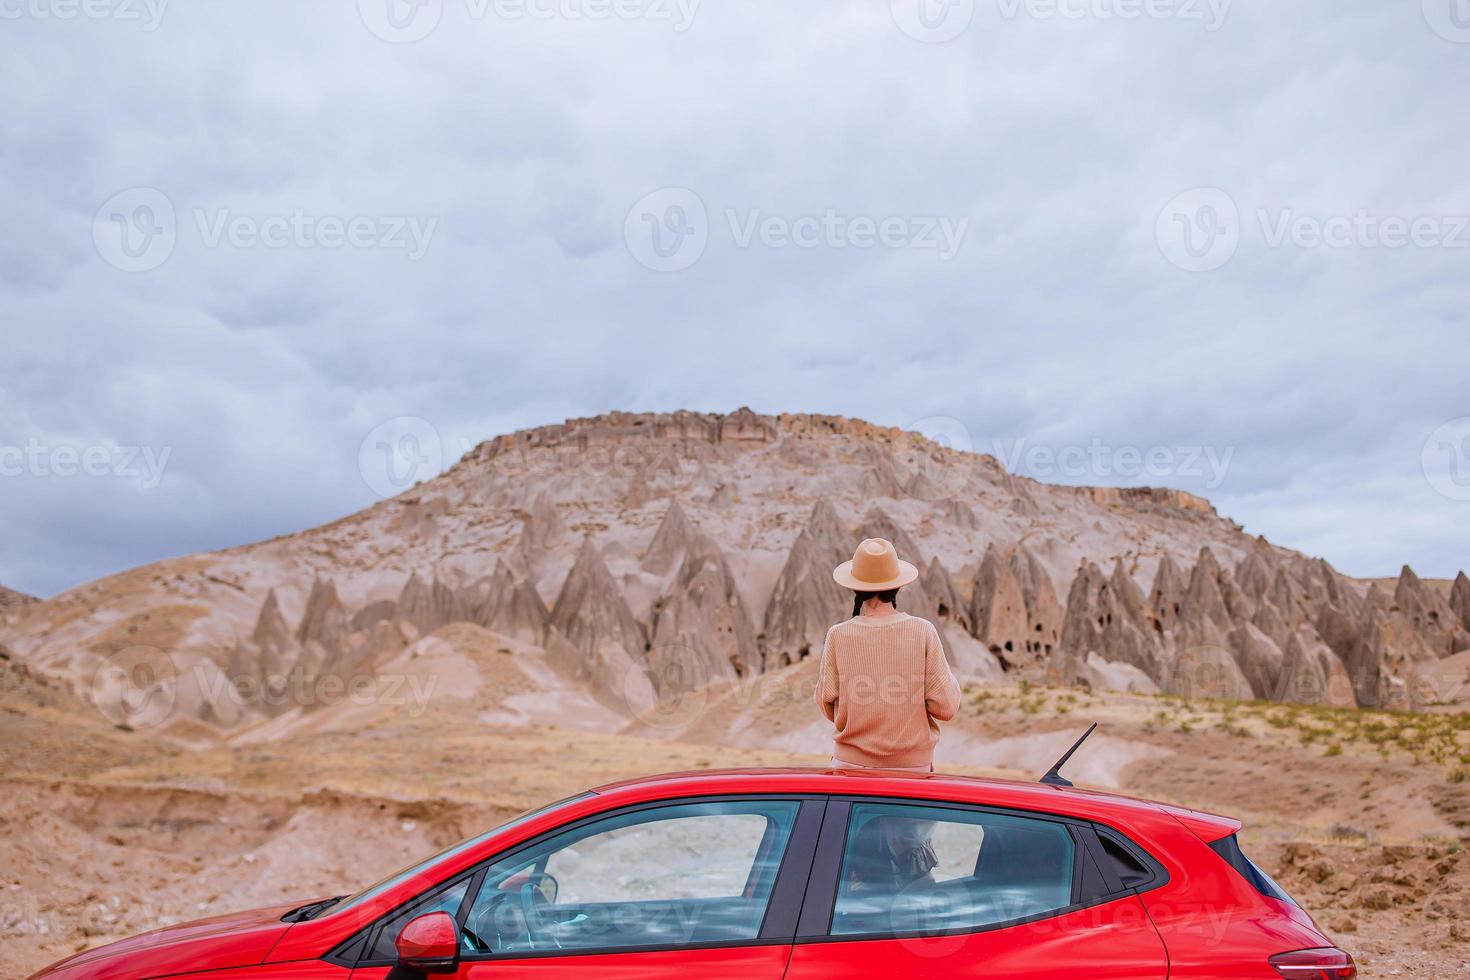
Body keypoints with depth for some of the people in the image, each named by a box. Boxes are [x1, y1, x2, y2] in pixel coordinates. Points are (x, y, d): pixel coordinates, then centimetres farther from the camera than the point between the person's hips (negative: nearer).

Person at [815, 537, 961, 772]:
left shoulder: (838, 636, -7)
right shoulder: (923, 631, -8)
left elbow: (827, 704, 3)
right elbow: (946, 707, -5)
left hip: (852, 763, 1)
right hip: (912, 765, 0)